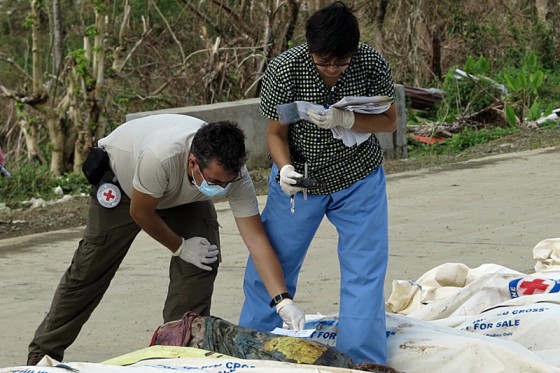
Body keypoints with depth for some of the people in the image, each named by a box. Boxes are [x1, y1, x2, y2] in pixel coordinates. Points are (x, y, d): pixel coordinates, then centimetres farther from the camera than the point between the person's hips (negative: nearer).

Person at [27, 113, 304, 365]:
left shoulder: (235, 172, -35)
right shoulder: (159, 156, -47)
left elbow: (256, 239, -33)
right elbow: (139, 213, -28)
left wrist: (283, 301, -41)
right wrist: (180, 247, -15)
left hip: (183, 195, 4)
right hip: (119, 182, -3)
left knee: (203, 261, -18)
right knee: (89, 271, 0)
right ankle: (43, 353, 14)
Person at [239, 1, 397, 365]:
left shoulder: (373, 63, -20)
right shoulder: (284, 70, -23)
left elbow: (389, 121, -10)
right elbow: (276, 133, -12)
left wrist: (346, 120, -30)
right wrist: (285, 168, -33)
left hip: (358, 180, 0)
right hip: (298, 180, 0)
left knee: (365, 273, -5)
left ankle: (364, 362, 4)